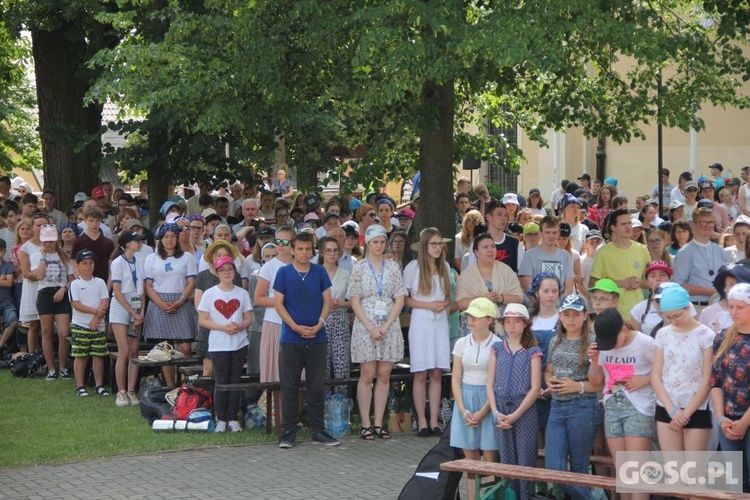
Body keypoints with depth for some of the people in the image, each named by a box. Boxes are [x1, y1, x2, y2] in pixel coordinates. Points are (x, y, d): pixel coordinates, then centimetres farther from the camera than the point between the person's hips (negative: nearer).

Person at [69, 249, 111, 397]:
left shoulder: (100, 283, 7)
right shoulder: (75, 284, -2)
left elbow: (105, 302, 0)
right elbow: (76, 304, -11)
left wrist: (97, 318, -14)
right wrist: (96, 311, -16)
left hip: (98, 325, 3)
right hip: (80, 325, -3)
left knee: (99, 355, 5)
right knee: (80, 356, 0)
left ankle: (99, 385, 13)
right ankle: (80, 386, 6)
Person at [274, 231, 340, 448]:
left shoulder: (320, 272, 6)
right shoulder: (284, 273, 1)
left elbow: (327, 301, 6)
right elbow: (278, 304, -2)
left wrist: (319, 324, -10)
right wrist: (296, 327, -13)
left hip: (317, 338, 2)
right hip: (291, 339, -2)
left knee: (316, 386, 6)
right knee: (290, 386, 1)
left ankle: (318, 431, 12)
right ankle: (288, 431, 8)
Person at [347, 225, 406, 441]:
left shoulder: (393, 267, 7)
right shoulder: (360, 267, 2)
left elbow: (400, 299, 4)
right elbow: (355, 301, -2)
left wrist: (386, 326, -8)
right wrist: (371, 328, -11)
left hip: (389, 327, 2)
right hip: (365, 326, -2)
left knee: (384, 375, 2)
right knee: (367, 375, -3)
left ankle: (378, 424, 7)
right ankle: (365, 425, 0)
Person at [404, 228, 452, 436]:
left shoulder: (445, 267, 9)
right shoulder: (413, 267, -3)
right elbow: (404, 299, -3)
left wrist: (444, 305, -4)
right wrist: (427, 305, -12)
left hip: (441, 323, 4)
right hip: (421, 323, -4)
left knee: (437, 374, 3)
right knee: (421, 374, -3)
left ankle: (434, 421, 6)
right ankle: (421, 422, 2)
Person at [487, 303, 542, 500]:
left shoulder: (533, 351, 1)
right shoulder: (497, 349, 10)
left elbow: (535, 388, -4)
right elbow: (490, 383, 7)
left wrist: (515, 415, -10)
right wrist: (495, 412, -6)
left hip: (525, 411, -3)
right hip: (501, 411, 3)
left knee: (526, 462, -4)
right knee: (507, 461, 6)